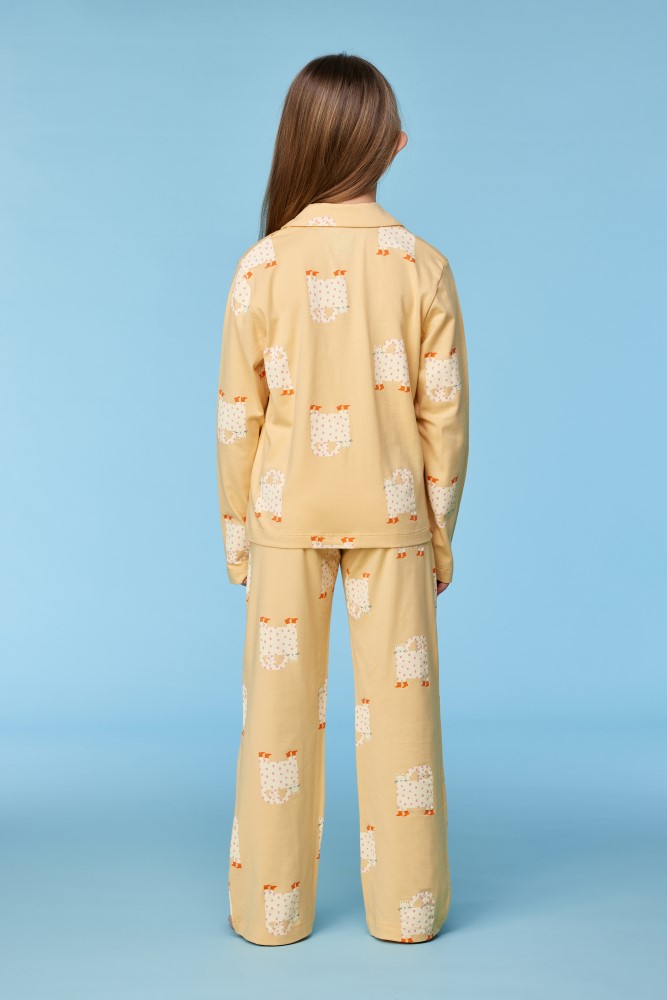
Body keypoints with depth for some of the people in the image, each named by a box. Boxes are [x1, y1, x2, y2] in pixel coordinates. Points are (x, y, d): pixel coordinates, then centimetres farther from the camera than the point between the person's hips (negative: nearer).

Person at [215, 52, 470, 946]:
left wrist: (237, 533, 7)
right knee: (398, 702, 9)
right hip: (391, 514, 0)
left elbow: (238, 415, -4)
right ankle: (406, 906, 21)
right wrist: (441, 533, 7)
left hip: (286, 514, 0)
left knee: (281, 707, 10)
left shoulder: (263, 265, -6)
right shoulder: (423, 266, -6)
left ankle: (272, 908, 22)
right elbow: (444, 414, -4)